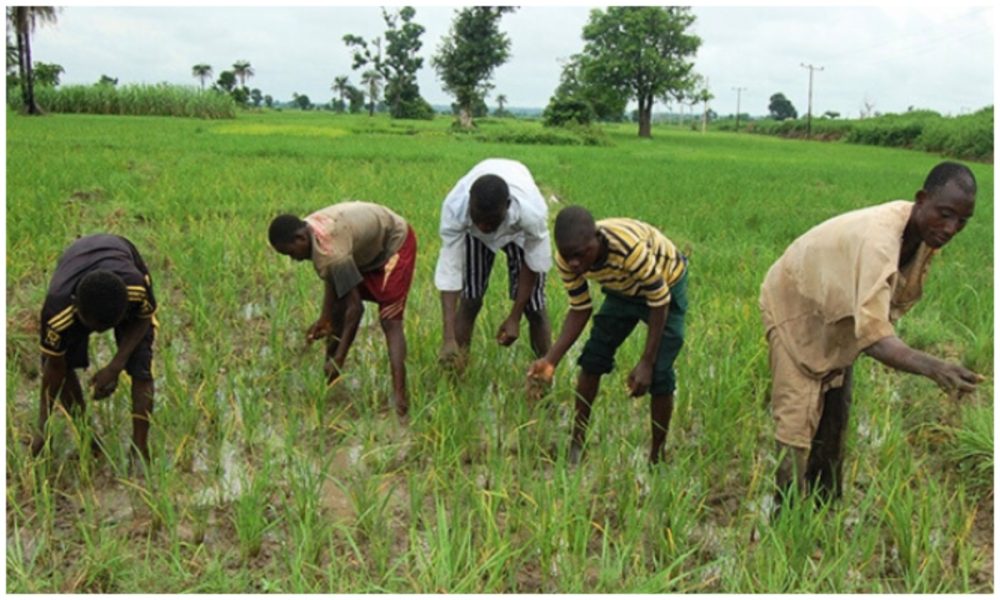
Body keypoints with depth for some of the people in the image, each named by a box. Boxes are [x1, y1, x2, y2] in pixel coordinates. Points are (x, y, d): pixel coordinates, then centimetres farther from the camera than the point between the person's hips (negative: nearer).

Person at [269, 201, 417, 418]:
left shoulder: (331, 251, -38)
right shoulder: (310, 230, -11)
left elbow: (355, 307, -34)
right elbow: (332, 280, 4)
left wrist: (339, 358, -29)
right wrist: (325, 318, 4)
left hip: (394, 244, -9)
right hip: (367, 248, 9)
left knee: (389, 320, -19)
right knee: (338, 311, 10)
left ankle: (400, 397, -27)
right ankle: (330, 383, 22)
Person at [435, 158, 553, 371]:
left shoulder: (532, 211, -44)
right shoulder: (455, 208, -42)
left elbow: (532, 265, -26)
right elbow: (449, 270, -37)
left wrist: (514, 317, -20)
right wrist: (449, 338, -41)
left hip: (520, 230, -1)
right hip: (472, 231, 1)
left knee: (533, 305, -5)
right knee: (470, 299, -3)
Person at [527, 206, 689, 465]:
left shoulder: (631, 249, -43)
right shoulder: (566, 260, -26)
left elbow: (659, 302, -29)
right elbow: (580, 310, -13)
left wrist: (646, 363, -27)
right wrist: (550, 359, -24)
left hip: (665, 285, -5)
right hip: (623, 289, 5)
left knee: (659, 374, -12)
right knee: (593, 358, -1)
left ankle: (656, 456, 7)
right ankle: (577, 443, 15)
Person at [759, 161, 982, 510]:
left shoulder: (924, 234, -15)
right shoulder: (879, 237, -41)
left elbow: (898, 298, 3)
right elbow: (873, 336, -49)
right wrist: (932, 367, -63)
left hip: (840, 316, 8)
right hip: (797, 308, -8)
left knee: (834, 418, 16)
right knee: (798, 422, -9)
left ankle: (825, 510, 32)